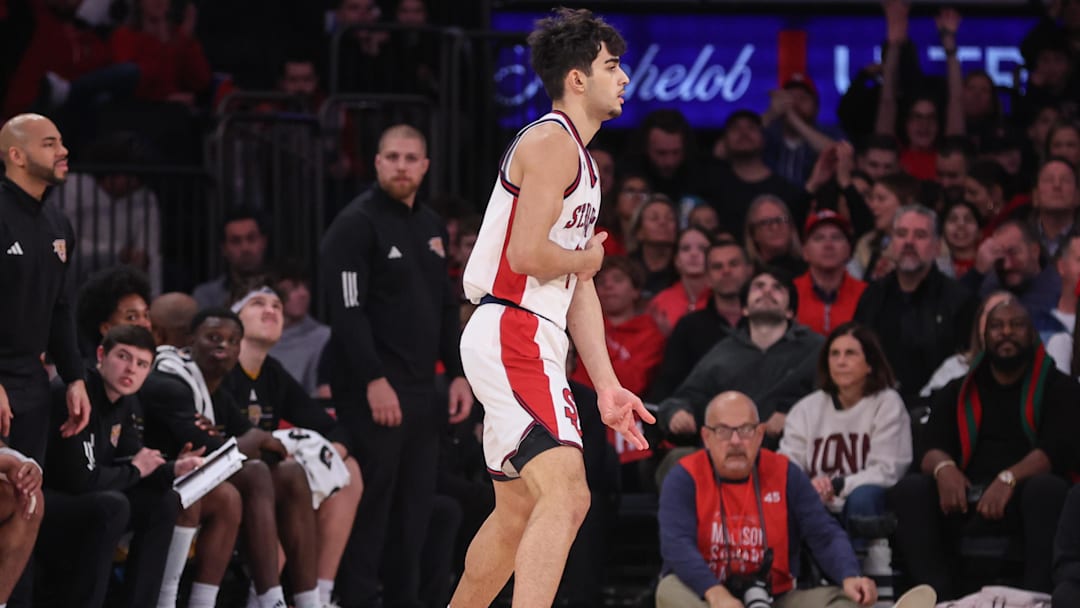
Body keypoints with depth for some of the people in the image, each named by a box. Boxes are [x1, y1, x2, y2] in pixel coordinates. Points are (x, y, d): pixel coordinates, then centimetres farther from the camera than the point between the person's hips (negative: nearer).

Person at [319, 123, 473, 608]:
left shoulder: (431, 227, 17)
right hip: (373, 392, -8)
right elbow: (347, 311, -15)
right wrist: (374, 381, -21)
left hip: (422, 389, 8)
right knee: (371, 502, -7)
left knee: (415, 504, 7)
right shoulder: (356, 224, -8)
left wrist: (458, 373, 13)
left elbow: (446, 308, 23)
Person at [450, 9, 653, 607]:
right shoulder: (550, 142, -11)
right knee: (566, 495, -23)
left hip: (531, 344, 11)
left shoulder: (580, 160, 22)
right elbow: (527, 254, -22)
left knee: (518, 515, 19)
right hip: (510, 332, -11)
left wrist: (607, 385, 16)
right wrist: (588, 258, -2)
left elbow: (579, 288, 21)